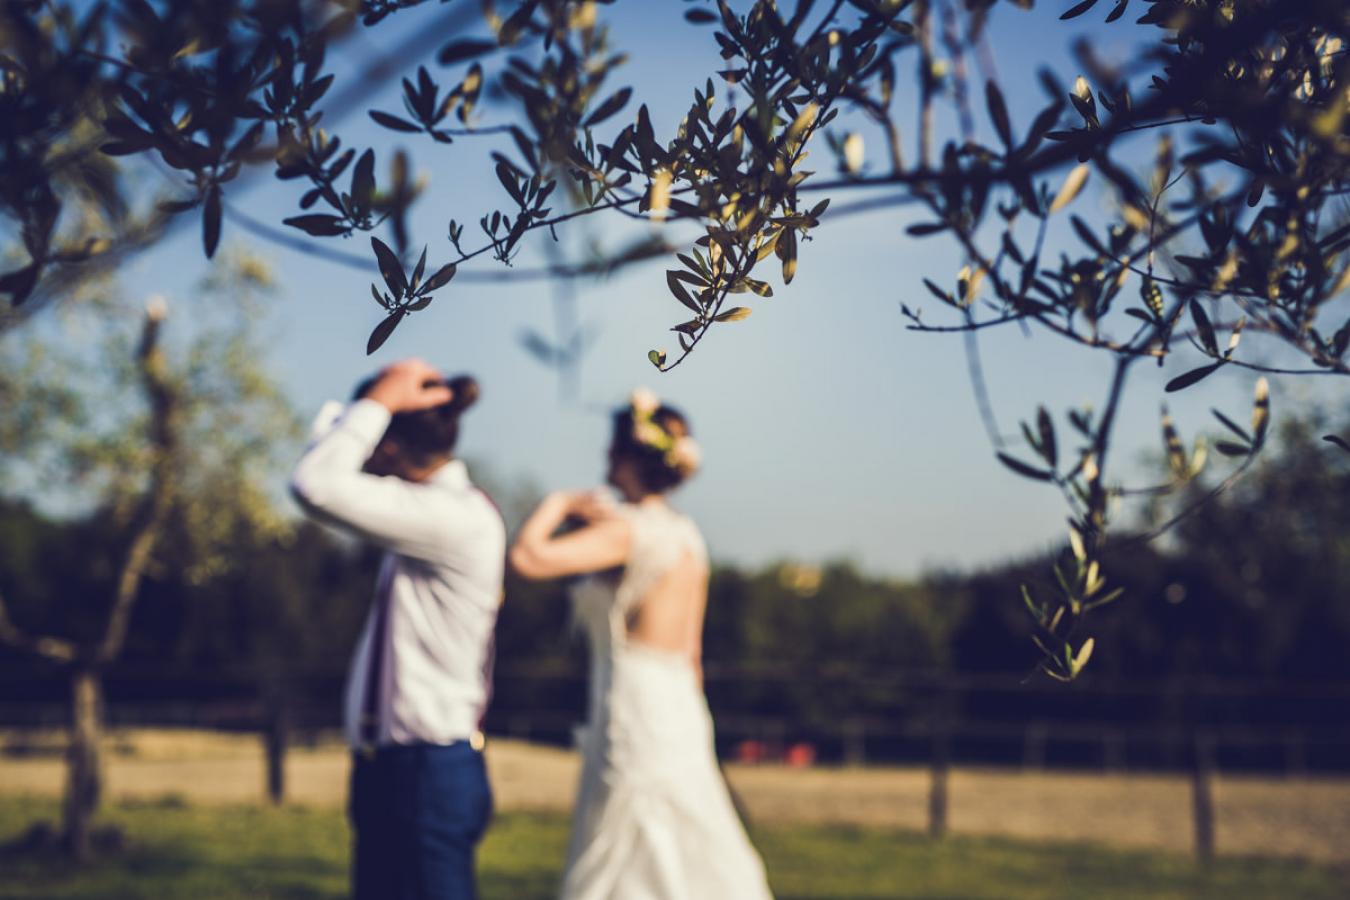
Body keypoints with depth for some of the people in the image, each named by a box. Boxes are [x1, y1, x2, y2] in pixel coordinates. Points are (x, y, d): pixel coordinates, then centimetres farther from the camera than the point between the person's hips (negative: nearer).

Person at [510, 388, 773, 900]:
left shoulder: (627, 531, -13)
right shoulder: (687, 536, 11)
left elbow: (529, 557, -25)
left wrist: (557, 504, -8)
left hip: (634, 718, -8)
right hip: (683, 717, 8)